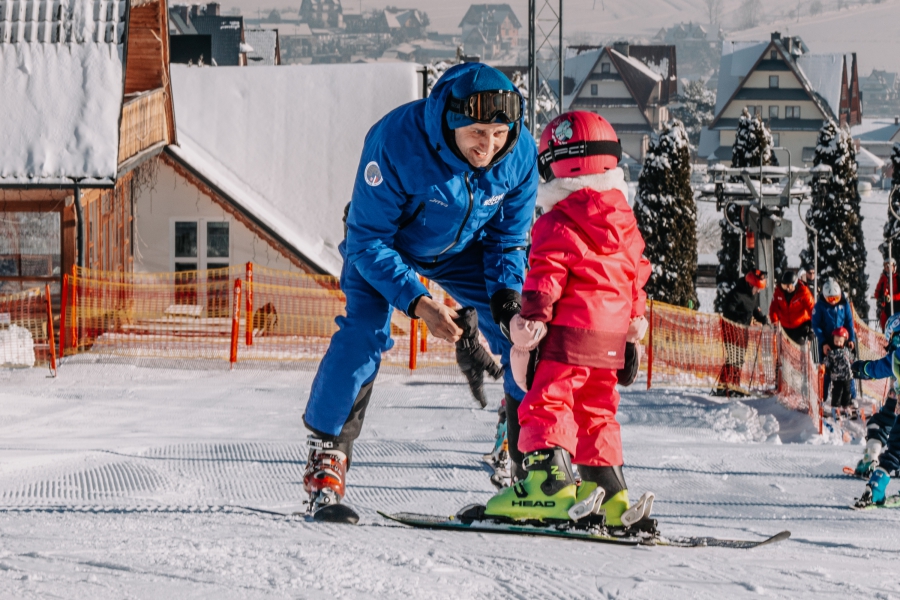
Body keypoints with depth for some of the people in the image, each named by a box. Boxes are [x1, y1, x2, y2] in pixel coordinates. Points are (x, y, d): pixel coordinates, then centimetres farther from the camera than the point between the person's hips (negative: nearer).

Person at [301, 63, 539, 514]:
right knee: (364, 332, -25)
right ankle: (326, 452, -10)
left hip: (464, 249, 4)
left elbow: (508, 238, -8)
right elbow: (368, 240, -29)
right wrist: (417, 303, -39)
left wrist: (507, 292, -27)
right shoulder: (396, 142, -38)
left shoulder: (521, 153, -25)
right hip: (385, 245, -4)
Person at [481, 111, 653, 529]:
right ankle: (607, 491, 14)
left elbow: (546, 275, -15)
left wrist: (531, 318, -16)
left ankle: (549, 484, -23)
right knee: (596, 412, 16)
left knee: (547, 404, -8)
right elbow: (638, 273, 22)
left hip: (568, 333, -7)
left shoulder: (558, 223, -7)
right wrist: (635, 315, 33)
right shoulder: (624, 221, 15)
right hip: (610, 339, 7)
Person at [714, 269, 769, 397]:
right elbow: (727, 311, -28)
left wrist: (763, 319, 0)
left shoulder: (755, 294, 5)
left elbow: (755, 309, 17)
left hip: (743, 328, 9)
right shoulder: (736, 294, -22)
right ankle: (722, 385, -17)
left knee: (740, 359, 11)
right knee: (732, 357, -16)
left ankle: (734, 385, 17)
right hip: (731, 325, -9)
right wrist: (744, 316, -37)